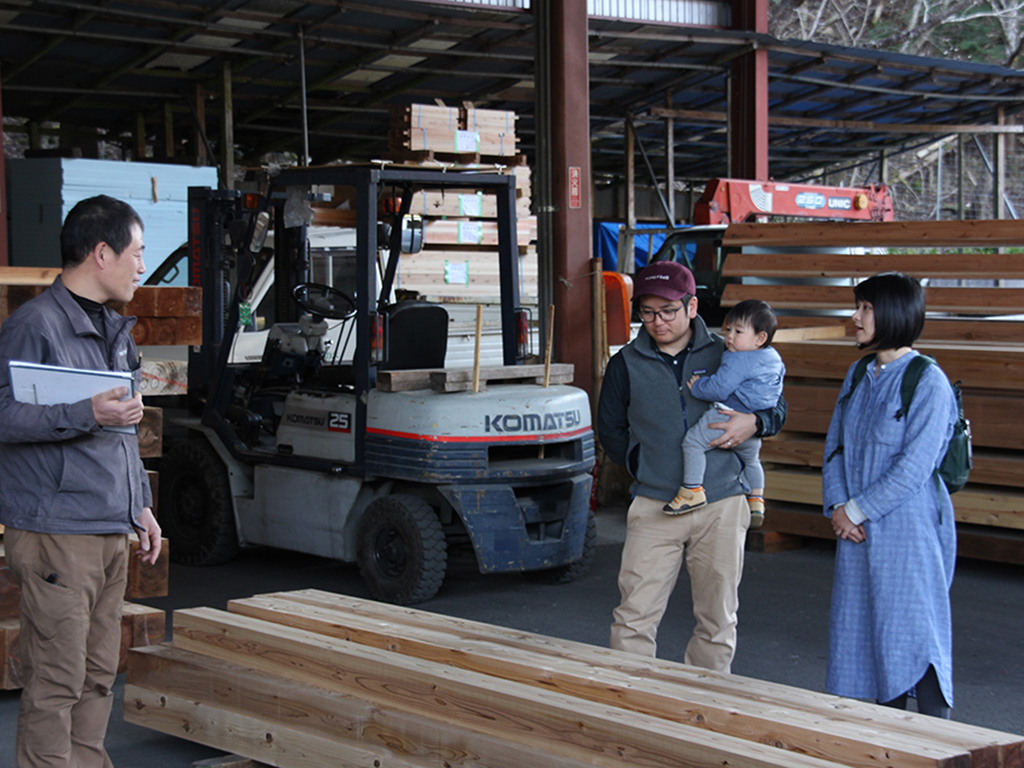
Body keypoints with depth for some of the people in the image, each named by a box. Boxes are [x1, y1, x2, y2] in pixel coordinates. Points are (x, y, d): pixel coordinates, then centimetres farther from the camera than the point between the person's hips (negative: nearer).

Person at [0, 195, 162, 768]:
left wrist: (140, 505, 22)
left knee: (100, 675, 12)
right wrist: (86, 415, -26)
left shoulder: (114, 329, 19)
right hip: (57, 532, -9)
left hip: (111, 532, 9)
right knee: (57, 680, -6)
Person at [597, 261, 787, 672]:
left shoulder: (725, 355, 3)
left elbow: (776, 408, 12)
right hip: (654, 507, 0)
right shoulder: (627, 364, 4)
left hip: (721, 506, 0)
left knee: (718, 619, 9)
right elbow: (610, 430, 16)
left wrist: (754, 422, -9)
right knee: (633, 618, -7)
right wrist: (643, 466, 6)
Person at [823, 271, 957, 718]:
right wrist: (837, 506, -1)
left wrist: (857, 510, -13)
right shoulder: (859, 375, 12)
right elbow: (835, 447, 14)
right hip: (857, 530, 7)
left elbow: (913, 467, -15)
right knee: (866, 633, 10)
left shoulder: (929, 382, -10)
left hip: (908, 529, -7)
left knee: (916, 637, -6)